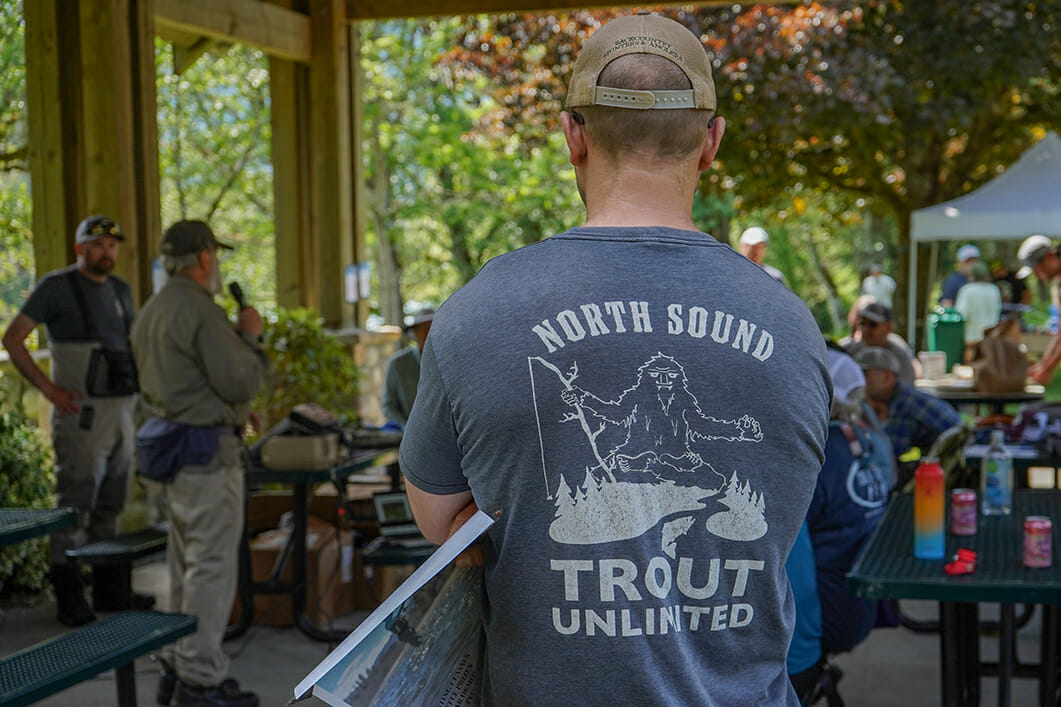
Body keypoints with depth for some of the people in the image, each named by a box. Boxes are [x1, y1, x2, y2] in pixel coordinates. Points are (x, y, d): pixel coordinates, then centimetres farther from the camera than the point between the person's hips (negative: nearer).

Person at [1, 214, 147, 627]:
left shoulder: (121, 290, 14)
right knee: (75, 505, -5)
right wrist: (49, 389, -14)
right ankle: (69, 598, 1)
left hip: (122, 408, 7)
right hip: (81, 412, -7)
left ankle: (109, 588, 21)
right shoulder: (57, 287, -6)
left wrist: (138, 385, 12)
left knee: (110, 506, 13)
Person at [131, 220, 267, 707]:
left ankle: (179, 666, 25)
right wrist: (250, 337, -4)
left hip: (169, 443, 10)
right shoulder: (200, 311, -18)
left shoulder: (150, 312, 13)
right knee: (212, 566, -4)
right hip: (207, 450, -10)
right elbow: (241, 382, -19)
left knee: (186, 563, 17)